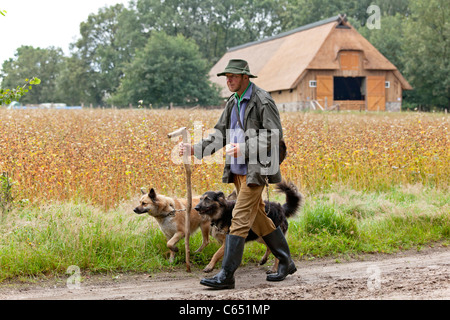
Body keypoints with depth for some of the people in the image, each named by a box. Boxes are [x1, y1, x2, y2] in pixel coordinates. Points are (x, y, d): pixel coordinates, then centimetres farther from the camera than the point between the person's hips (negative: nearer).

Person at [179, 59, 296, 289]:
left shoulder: (263, 101, -11)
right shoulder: (232, 103, 13)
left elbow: (274, 136, -16)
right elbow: (219, 134, 14)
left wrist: (245, 148, -25)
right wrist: (195, 149, -1)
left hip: (255, 171, -9)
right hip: (237, 172, 9)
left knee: (240, 220, -10)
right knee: (258, 219, 15)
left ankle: (226, 275, -8)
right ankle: (285, 263, 27)